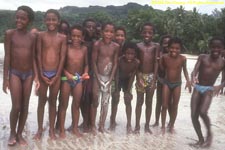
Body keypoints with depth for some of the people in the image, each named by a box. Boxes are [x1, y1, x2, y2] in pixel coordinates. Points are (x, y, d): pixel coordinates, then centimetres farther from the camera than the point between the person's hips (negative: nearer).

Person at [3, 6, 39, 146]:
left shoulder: (32, 37, 2)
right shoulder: (10, 33, -5)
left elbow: (33, 58, 4)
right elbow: (7, 57, -6)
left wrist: (36, 77, -2)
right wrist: (5, 78, -7)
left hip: (28, 74, 3)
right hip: (14, 73, -3)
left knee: (25, 106, 7)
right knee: (16, 106, -5)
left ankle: (19, 134, 23)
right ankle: (12, 133, 19)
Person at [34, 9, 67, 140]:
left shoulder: (62, 37, -1)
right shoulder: (41, 35, -1)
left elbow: (62, 57, -3)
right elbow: (39, 55, -2)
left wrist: (57, 76, -7)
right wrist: (41, 74, -8)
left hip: (56, 74, 0)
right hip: (43, 73, 0)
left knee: (53, 101, 9)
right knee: (42, 101, 9)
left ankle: (52, 129, 21)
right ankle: (40, 129, 21)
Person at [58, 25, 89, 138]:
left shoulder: (84, 49, 2)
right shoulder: (66, 48, -7)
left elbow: (86, 64, 9)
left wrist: (85, 73, -8)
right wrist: (67, 73, -18)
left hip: (79, 79, 3)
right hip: (66, 78, -3)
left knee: (76, 104, 12)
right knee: (63, 104, 4)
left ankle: (75, 128, 25)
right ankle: (62, 129, 14)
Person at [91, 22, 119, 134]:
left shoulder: (116, 46, -2)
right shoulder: (97, 44, -11)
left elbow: (115, 64, 1)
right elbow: (94, 62, -9)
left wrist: (110, 79, -4)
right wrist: (98, 78, -13)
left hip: (109, 77, 3)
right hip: (98, 76, -3)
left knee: (105, 102, 9)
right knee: (95, 101, 5)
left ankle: (102, 126, 21)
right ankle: (93, 126, 18)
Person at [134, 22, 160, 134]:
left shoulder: (156, 46, 0)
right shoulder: (138, 46, 0)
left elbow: (156, 63, -3)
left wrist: (154, 79, -10)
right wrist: (139, 78, -11)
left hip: (151, 76, 0)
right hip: (141, 76, 0)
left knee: (149, 102, 9)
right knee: (139, 101, 6)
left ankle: (147, 126, 20)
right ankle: (137, 126, 16)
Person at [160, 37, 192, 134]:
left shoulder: (183, 59, -16)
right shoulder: (164, 57, -15)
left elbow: (184, 70, 0)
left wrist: (188, 81, -7)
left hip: (177, 84, 0)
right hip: (166, 83, 0)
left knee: (174, 106, 9)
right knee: (164, 106, 4)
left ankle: (171, 126, 26)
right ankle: (163, 126, 18)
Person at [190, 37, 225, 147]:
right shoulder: (202, 57, 0)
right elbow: (195, 70, -12)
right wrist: (193, 77, -35)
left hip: (209, 89, -2)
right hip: (197, 88, 2)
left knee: (203, 112, -23)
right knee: (194, 115, 0)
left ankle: (209, 134, 5)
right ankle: (201, 139, 18)